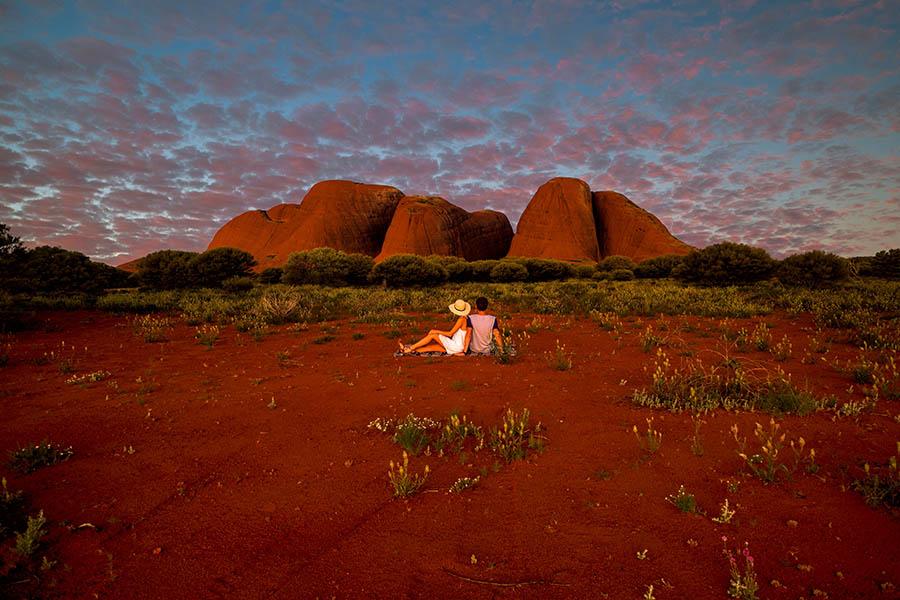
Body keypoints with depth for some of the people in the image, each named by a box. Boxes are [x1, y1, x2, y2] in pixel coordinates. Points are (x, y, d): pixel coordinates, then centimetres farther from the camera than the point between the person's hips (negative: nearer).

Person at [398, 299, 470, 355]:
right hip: (456, 345, 8)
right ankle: (409, 350, 5)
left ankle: (411, 347, -1)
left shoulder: (462, 319, -18)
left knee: (432, 334, -7)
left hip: (457, 346, -8)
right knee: (431, 346, 4)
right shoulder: (465, 317, 9)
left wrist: (436, 331, -9)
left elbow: (450, 333, -16)